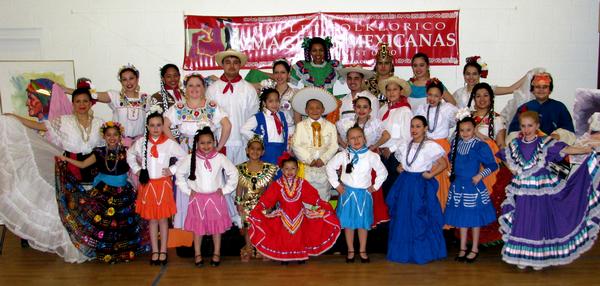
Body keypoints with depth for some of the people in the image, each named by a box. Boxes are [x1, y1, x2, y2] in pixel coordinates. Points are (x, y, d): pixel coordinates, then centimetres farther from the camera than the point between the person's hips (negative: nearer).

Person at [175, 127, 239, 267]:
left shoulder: (220, 158, -7)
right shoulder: (190, 158, -5)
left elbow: (233, 173, 1)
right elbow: (179, 173, 4)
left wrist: (225, 190, -2)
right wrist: (188, 190, 0)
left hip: (216, 198, 0)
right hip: (197, 199, 0)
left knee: (217, 226, 8)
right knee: (197, 227, 8)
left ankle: (216, 253, 22)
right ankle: (197, 254, 21)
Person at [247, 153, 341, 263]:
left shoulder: (302, 183, -7)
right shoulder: (277, 185, -10)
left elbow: (314, 197, -5)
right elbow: (266, 199, -12)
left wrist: (324, 206, -13)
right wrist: (257, 210, -22)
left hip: (299, 215, 1)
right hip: (284, 216, -1)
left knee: (299, 236, 11)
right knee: (284, 237, 6)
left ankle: (301, 255, 27)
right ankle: (284, 256, 21)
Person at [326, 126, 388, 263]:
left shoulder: (371, 156, -6)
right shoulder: (343, 155, -6)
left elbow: (382, 172, 5)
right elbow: (330, 167, 4)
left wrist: (375, 186, 2)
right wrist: (336, 184, 1)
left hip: (364, 193, 0)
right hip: (347, 192, 0)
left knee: (363, 223, 9)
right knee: (348, 223, 7)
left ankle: (362, 250, 24)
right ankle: (350, 250, 21)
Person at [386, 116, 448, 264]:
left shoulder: (430, 146, -9)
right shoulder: (404, 146, 8)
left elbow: (443, 164, -7)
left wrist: (430, 175, -13)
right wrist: (399, 168, 4)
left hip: (421, 186, -5)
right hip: (405, 184, 6)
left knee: (421, 220, 0)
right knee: (402, 218, 10)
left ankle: (422, 252, 15)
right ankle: (404, 251, 23)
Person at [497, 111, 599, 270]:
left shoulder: (545, 143, -7)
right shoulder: (515, 145, 5)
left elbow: (566, 150, -17)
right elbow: (505, 158, 20)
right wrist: (514, 170, 5)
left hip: (541, 190, -3)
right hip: (522, 191, 3)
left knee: (540, 222, 5)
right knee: (521, 222, 6)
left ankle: (539, 257, 19)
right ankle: (522, 257, 19)